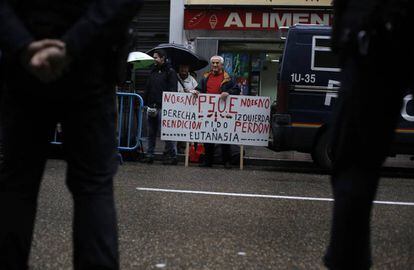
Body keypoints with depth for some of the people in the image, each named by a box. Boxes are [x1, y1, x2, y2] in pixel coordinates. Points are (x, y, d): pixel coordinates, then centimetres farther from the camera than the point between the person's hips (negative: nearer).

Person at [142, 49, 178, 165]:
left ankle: (172, 156, -2)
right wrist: (146, 102, 10)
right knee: (151, 133, 10)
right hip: (152, 106, 7)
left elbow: (172, 90, -7)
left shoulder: (170, 72, -1)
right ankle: (149, 155, 15)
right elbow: (147, 88, 20)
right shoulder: (153, 71, 19)